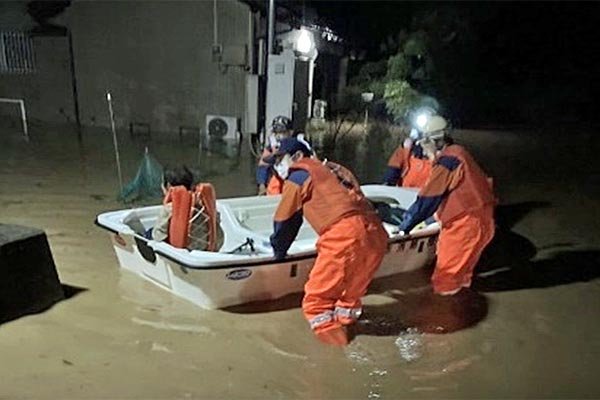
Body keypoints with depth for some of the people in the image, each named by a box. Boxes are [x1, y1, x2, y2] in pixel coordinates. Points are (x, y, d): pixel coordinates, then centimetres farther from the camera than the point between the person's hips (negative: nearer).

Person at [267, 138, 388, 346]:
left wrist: (279, 252, 30)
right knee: (349, 295, 26)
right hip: (376, 235, 8)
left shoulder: (299, 175, 11)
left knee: (315, 301, 3)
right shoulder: (334, 170, 30)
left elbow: (285, 220, 15)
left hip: (344, 238, -8)